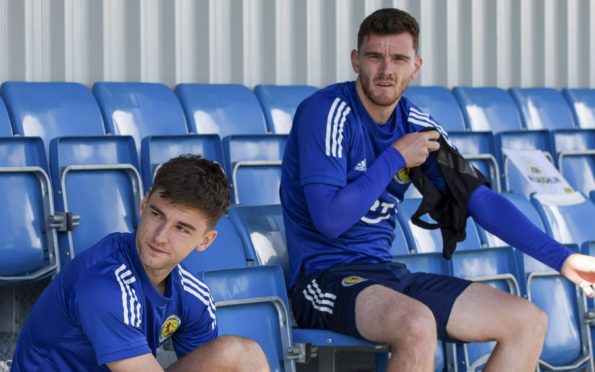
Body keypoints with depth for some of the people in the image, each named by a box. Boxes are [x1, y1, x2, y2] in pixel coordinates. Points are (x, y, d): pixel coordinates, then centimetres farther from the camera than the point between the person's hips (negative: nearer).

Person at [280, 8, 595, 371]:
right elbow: (330, 220, -23)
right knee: (417, 325, -39)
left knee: (530, 321, 0)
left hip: (387, 273, 8)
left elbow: (482, 200, 9)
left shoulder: (417, 125, 7)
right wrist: (396, 158, -14)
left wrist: (563, 258, 1)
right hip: (326, 276, -8)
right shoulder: (327, 113, -14)